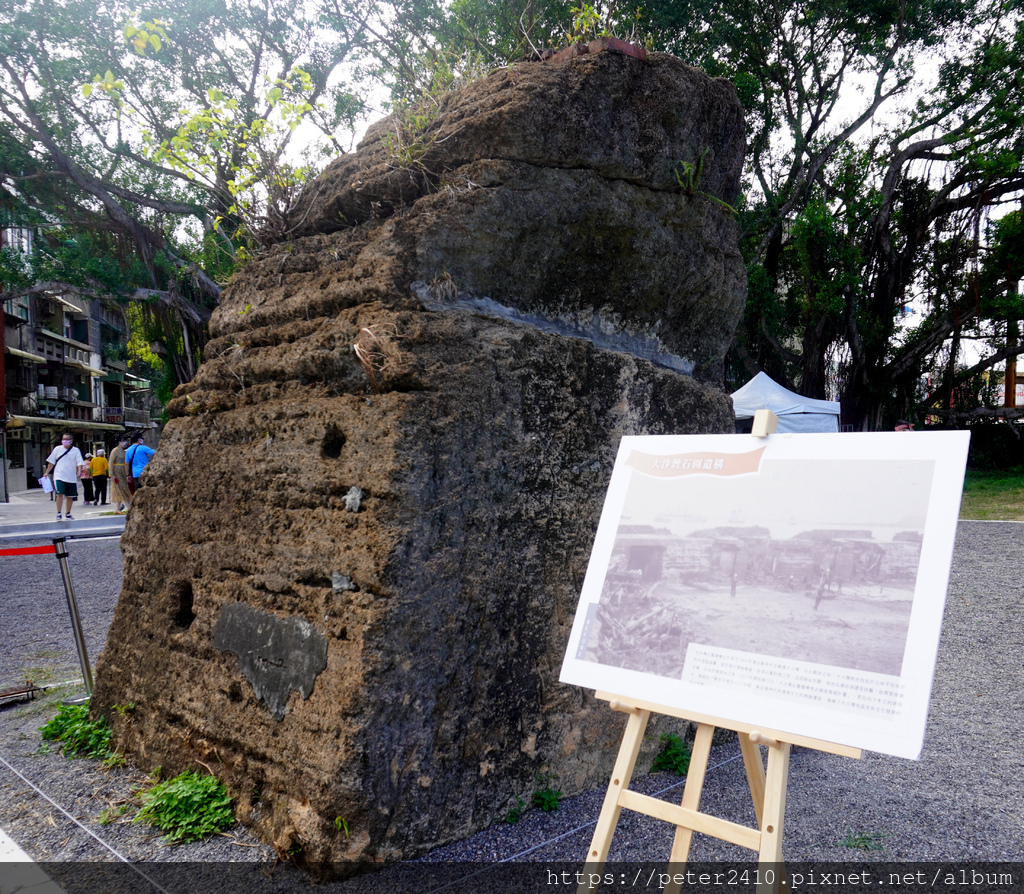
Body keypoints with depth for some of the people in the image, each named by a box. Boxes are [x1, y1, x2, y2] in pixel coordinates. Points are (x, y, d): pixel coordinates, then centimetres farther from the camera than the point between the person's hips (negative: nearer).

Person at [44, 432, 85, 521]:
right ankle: (58, 513, -8)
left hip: (71, 478, 1)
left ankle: (68, 513, 23)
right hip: (59, 476, -1)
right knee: (60, 494, -14)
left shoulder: (76, 450, 2)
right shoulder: (57, 449, 6)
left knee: (70, 496, 7)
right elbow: (51, 462, 13)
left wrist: (79, 471, -22)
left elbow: (80, 463, -5)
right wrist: (47, 472, 11)